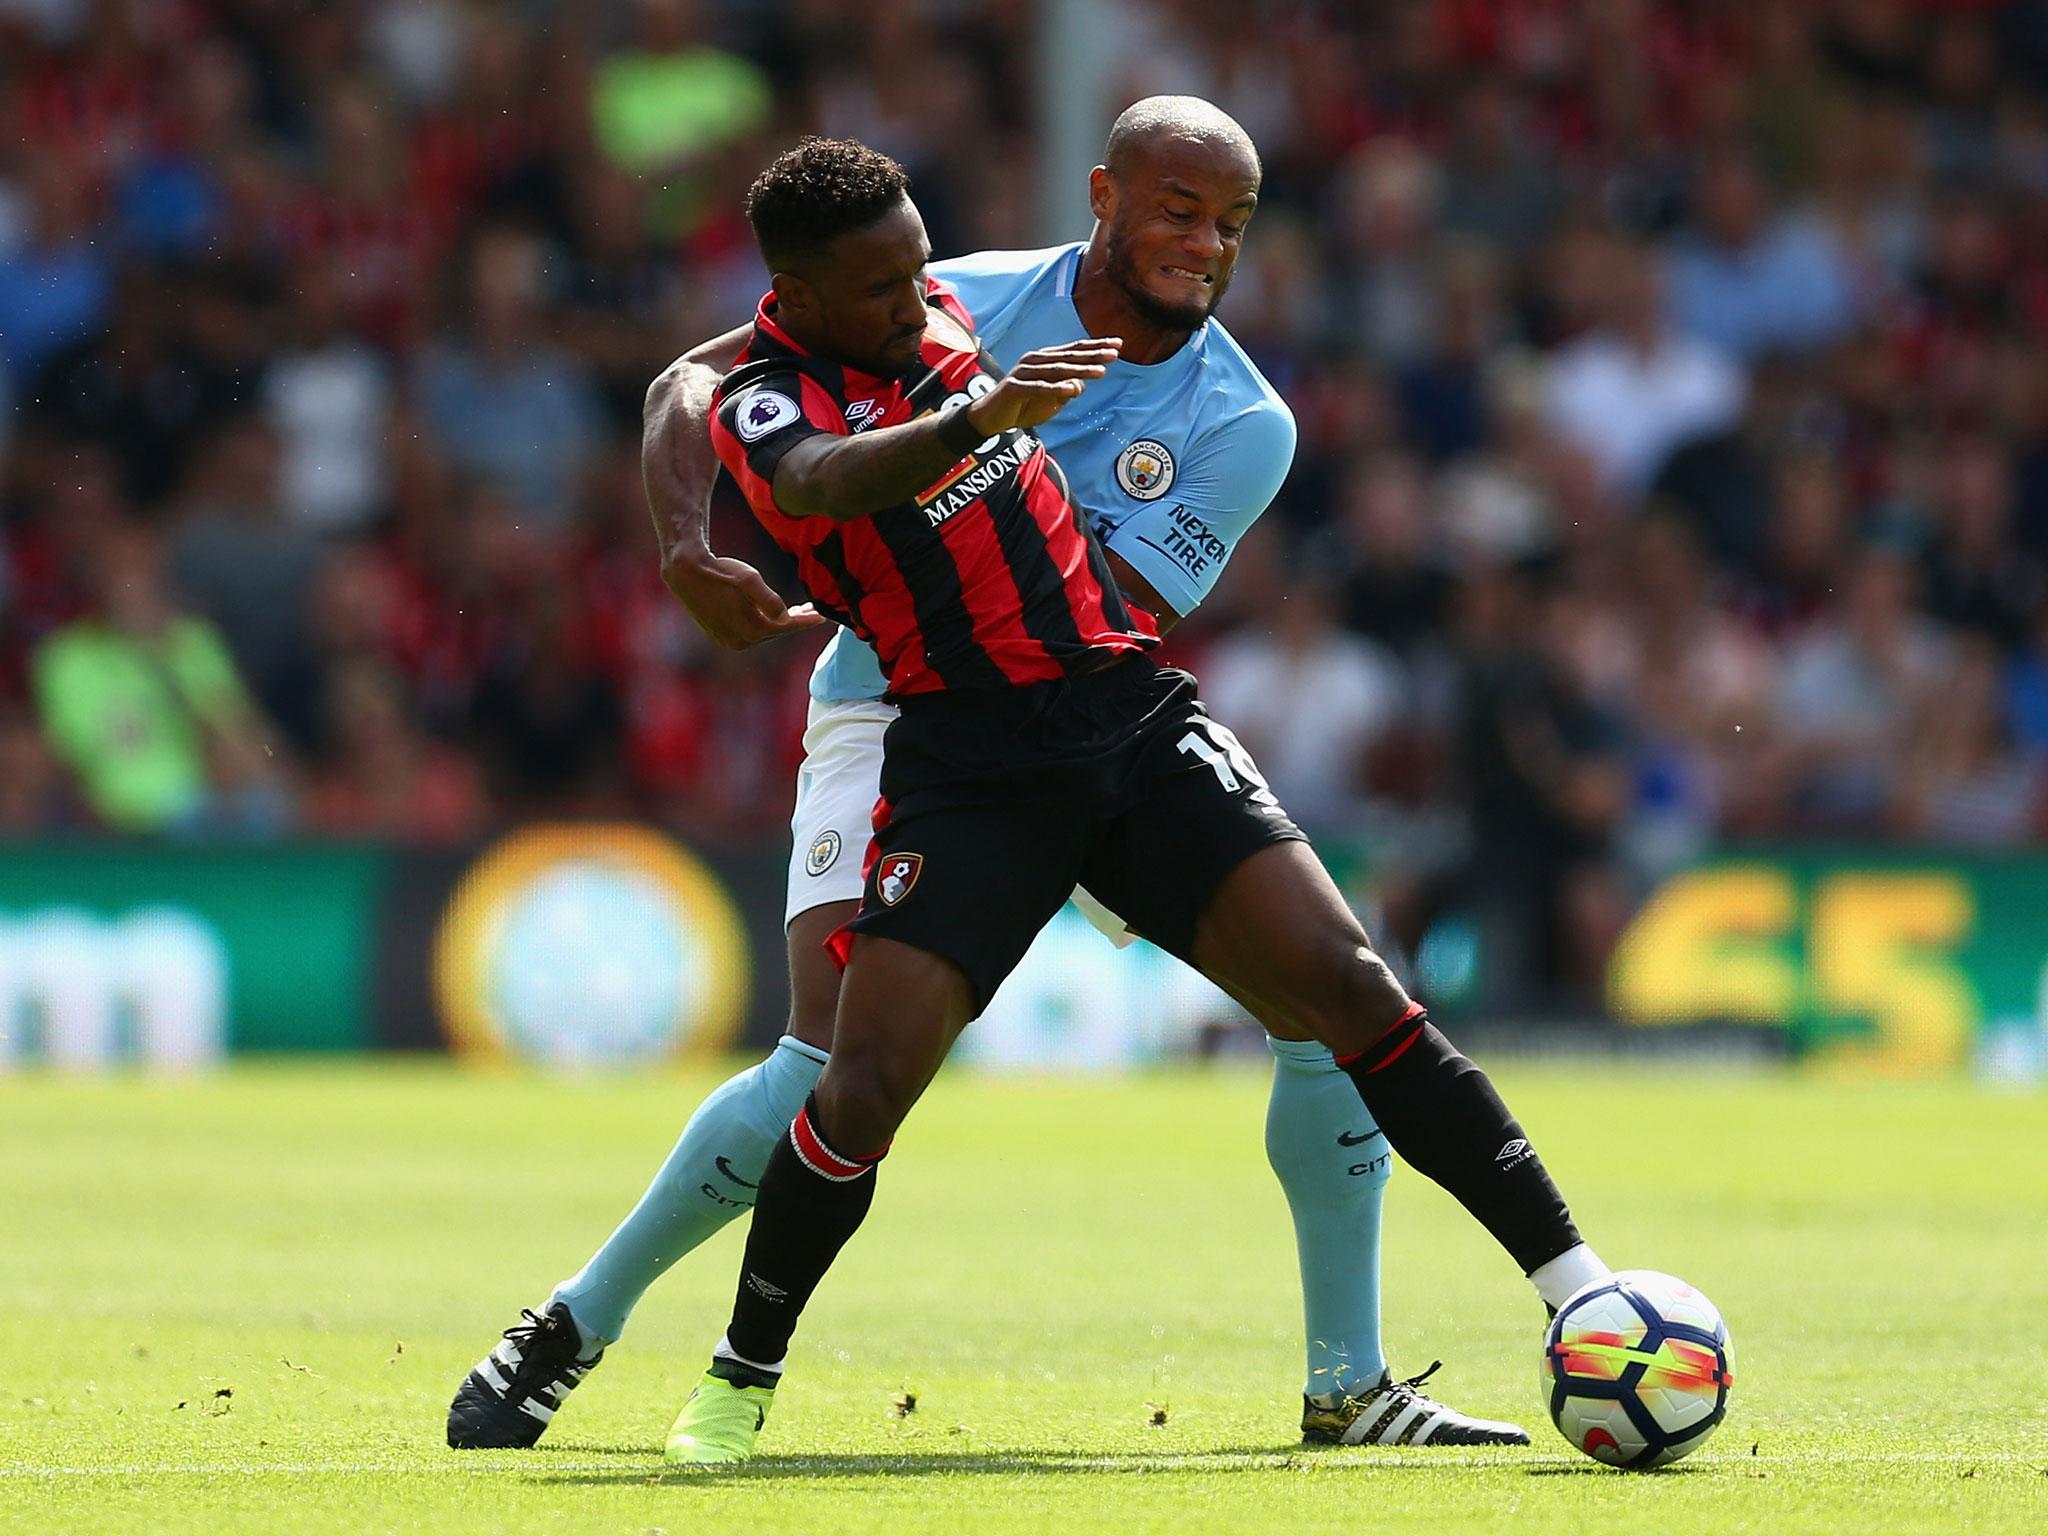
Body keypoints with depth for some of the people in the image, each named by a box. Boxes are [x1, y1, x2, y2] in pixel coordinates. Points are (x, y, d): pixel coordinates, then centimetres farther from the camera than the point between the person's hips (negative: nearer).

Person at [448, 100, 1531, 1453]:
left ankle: (1348, 1386, 2)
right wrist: (689, 548, -25)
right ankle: (578, 1325, -3)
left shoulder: (1241, 425, -9)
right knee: (836, 1061, -22)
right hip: (897, 720, -3)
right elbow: (696, 382, -6)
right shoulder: (960, 307, -10)